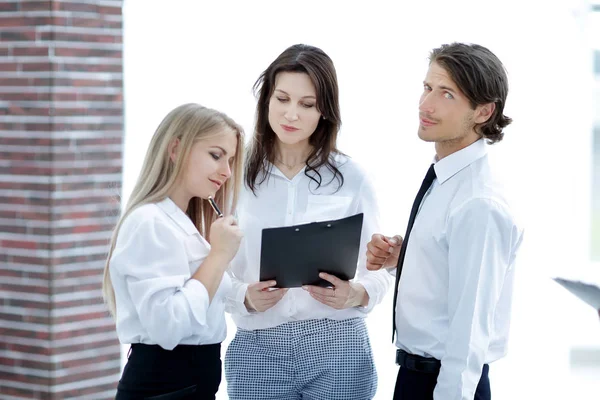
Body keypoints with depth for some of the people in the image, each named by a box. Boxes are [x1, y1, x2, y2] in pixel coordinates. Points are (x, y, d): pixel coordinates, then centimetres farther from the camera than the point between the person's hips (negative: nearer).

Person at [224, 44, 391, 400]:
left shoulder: (351, 178, 1)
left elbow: (380, 269, 3)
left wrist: (356, 294, -16)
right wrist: (246, 298, -17)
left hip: (338, 347, 0)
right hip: (259, 348, 0)